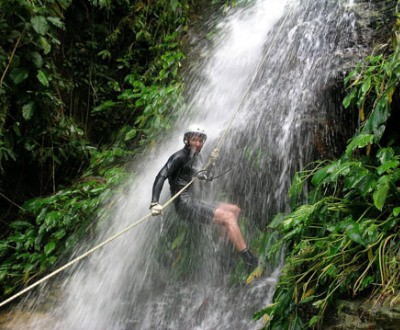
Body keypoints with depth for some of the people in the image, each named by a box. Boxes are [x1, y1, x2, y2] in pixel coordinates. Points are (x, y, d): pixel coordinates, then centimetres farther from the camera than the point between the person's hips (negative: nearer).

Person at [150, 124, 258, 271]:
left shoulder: (196, 157, 17)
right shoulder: (180, 157, -9)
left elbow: (207, 178, 29)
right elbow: (161, 177, -20)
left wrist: (211, 161, 15)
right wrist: (154, 203, -32)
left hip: (192, 201, 10)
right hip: (184, 203, -10)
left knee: (235, 209, 14)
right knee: (228, 217, -18)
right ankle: (250, 261, -17)